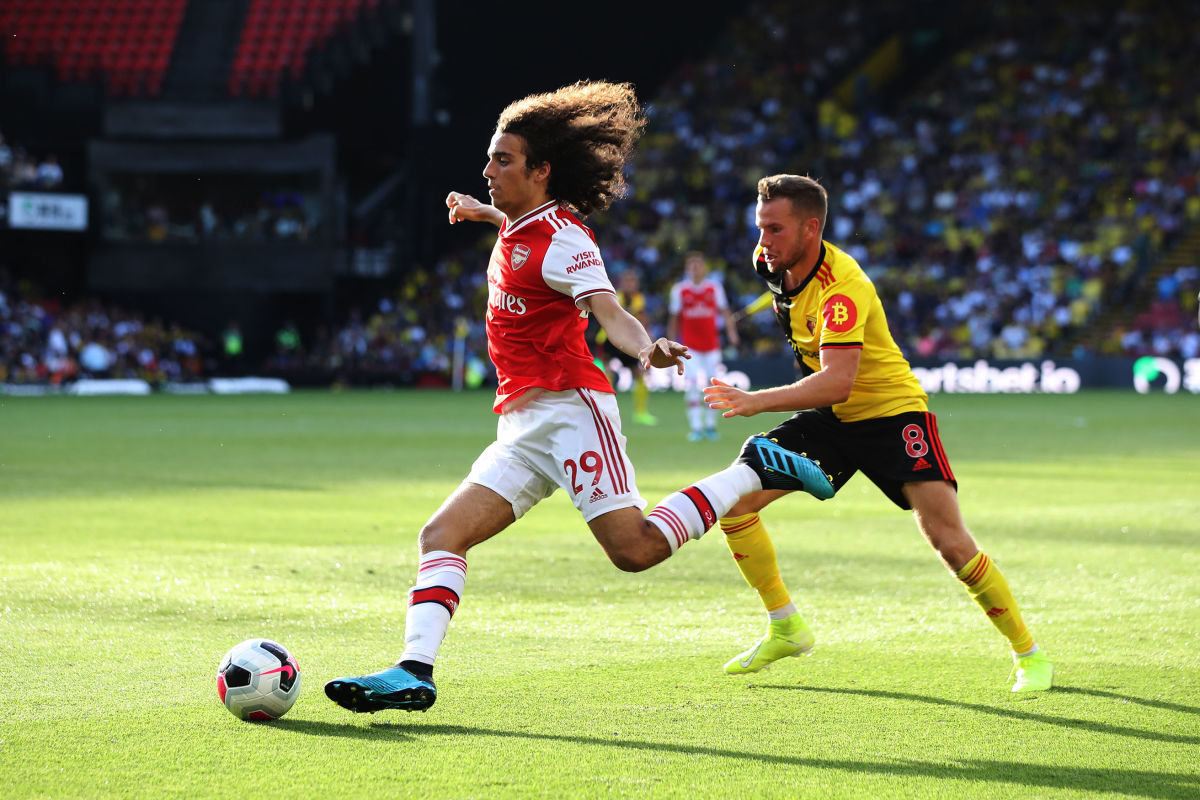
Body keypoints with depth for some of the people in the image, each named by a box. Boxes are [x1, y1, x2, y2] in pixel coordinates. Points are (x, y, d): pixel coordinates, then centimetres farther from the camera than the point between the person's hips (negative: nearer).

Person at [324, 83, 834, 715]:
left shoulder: (561, 239, -9)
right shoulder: (519, 229, 17)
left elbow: (609, 311, -25)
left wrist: (648, 348, -45)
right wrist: (487, 215, 55)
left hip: (568, 407, -9)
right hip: (521, 432, 9)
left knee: (636, 549, -19)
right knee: (441, 535, -5)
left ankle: (754, 472, 0)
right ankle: (413, 673, -14)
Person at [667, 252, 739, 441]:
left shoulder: (715, 288, 4)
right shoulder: (679, 290, 3)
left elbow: (724, 312, 4)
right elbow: (674, 318, 8)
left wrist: (731, 331, -11)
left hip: (711, 344, 1)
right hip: (690, 346, -1)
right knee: (692, 385, -10)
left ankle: (710, 425, 12)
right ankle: (695, 427, -9)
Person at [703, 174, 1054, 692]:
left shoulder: (842, 289, -30)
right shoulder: (773, 262, -6)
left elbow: (838, 381, -42)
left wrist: (758, 401, -51)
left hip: (892, 410, -8)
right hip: (832, 416, 8)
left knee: (948, 539, -20)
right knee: (734, 500, -4)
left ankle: (1028, 654, -4)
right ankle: (786, 629, 11)